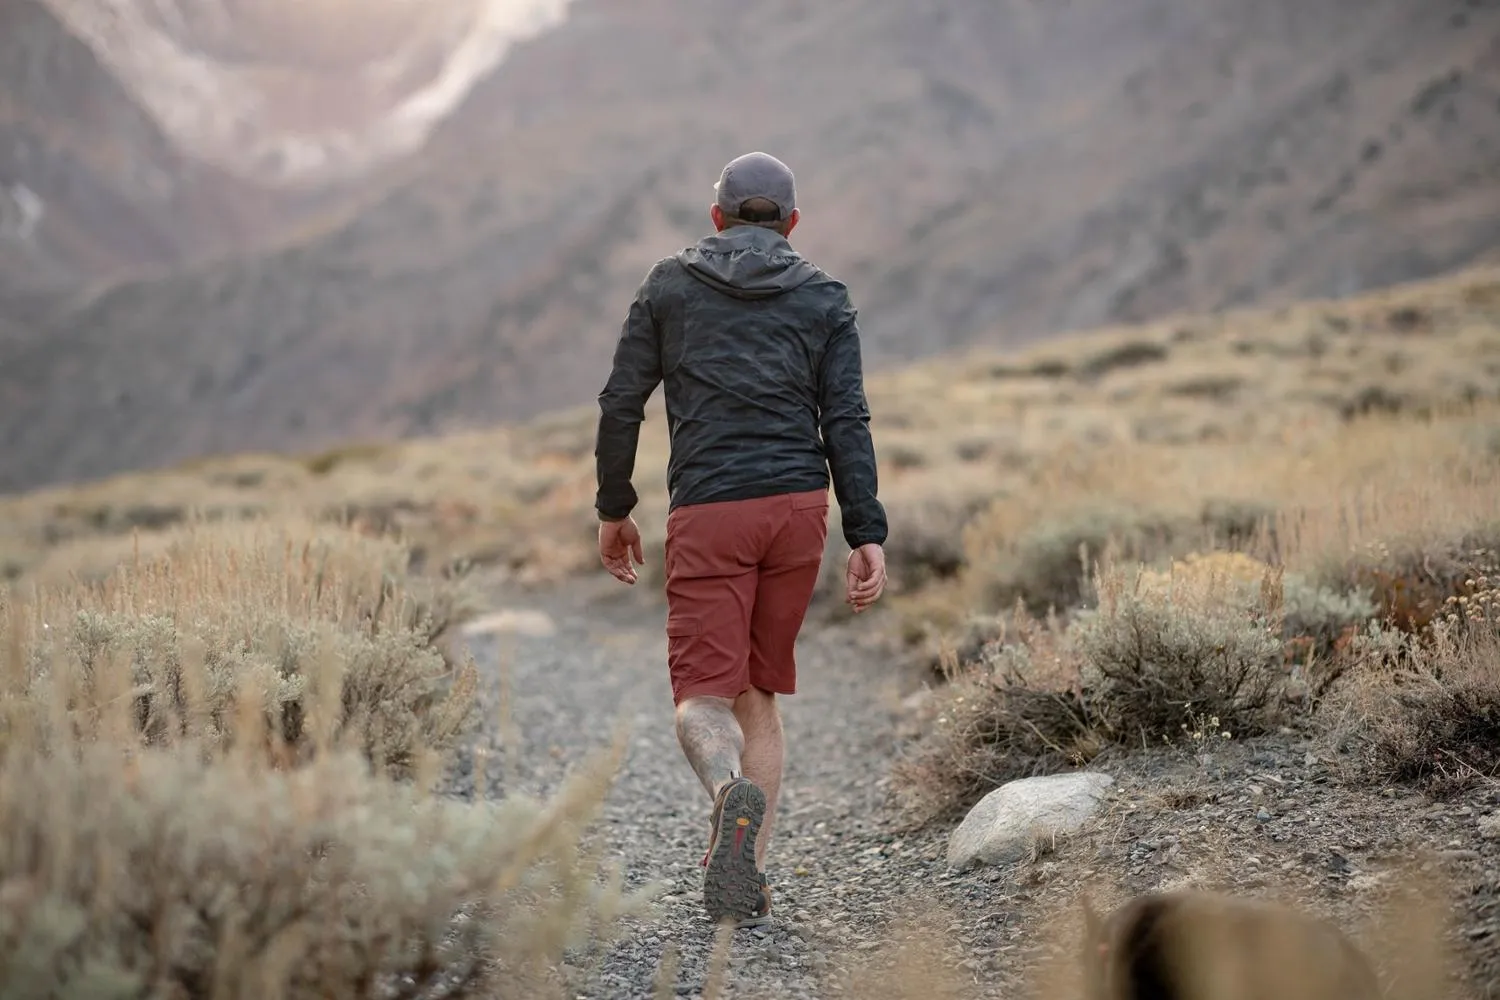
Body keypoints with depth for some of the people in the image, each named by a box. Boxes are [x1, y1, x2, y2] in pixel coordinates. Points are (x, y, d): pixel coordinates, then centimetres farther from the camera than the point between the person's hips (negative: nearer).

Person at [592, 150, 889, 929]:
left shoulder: (668, 286, 10)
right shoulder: (824, 298, 10)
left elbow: (621, 404, 6)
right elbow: (846, 420, 0)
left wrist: (613, 509, 16)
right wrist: (867, 535, -3)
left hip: (707, 514, -2)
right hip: (798, 507, 2)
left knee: (702, 700, -2)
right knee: (758, 695, 13)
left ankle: (732, 792, -36)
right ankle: (743, 883, 10)